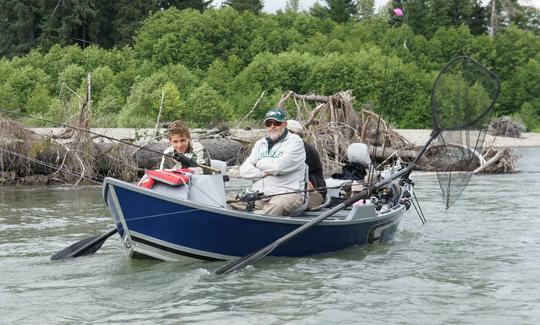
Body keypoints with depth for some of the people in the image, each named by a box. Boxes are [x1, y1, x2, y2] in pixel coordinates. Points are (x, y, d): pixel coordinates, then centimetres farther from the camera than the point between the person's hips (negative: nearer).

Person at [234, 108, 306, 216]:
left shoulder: (295, 141, 4)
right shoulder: (260, 144, 23)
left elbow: (280, 166, -11)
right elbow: (244, 170, 13)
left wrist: (260, 163, 7)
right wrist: (265, 172, -4)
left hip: (286, 194, -6)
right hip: (258, 195, 6)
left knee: (278, 205, -41)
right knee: (231, 202, -21)